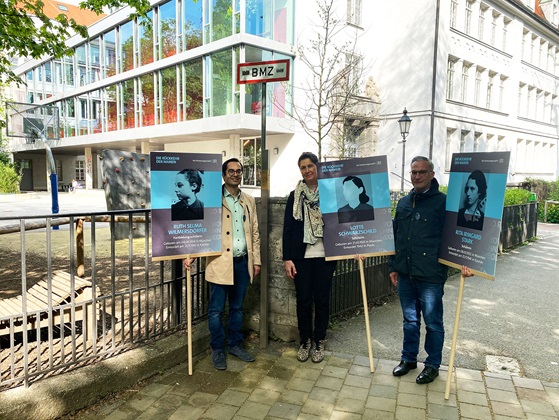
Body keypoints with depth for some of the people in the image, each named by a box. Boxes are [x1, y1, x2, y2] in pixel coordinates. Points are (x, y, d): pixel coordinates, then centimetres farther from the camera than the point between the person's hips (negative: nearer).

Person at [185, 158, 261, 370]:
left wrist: (256, 260, 11)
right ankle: (217, 349, 22)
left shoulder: (249, 201, 10)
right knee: (216, 309, 5)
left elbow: (255, 233, 13)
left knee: (237, 307, 16)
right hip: (220, 262, -4)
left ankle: (235, 345, 31)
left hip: (243, 262, 5)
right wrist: (190, 254, -17)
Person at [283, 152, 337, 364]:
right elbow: (287, 229, 3)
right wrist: (287, 258, -3)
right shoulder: (294, 196, 4)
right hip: (301, 257, 1)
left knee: (322, 300, 9)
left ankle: (319, 342, 25)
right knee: (303, 301, 9)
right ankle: (305, 341, 26)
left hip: (325, 256, -1)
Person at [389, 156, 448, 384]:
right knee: (410, 320, 18)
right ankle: (408, 358, 34)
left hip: (431, 275, -5)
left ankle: (433, 365, 27)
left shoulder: (443, 202, -7)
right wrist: (393, 266, 15)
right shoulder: (403, 203, 11)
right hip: (405, 274, 5)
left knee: (433, 322, 9)